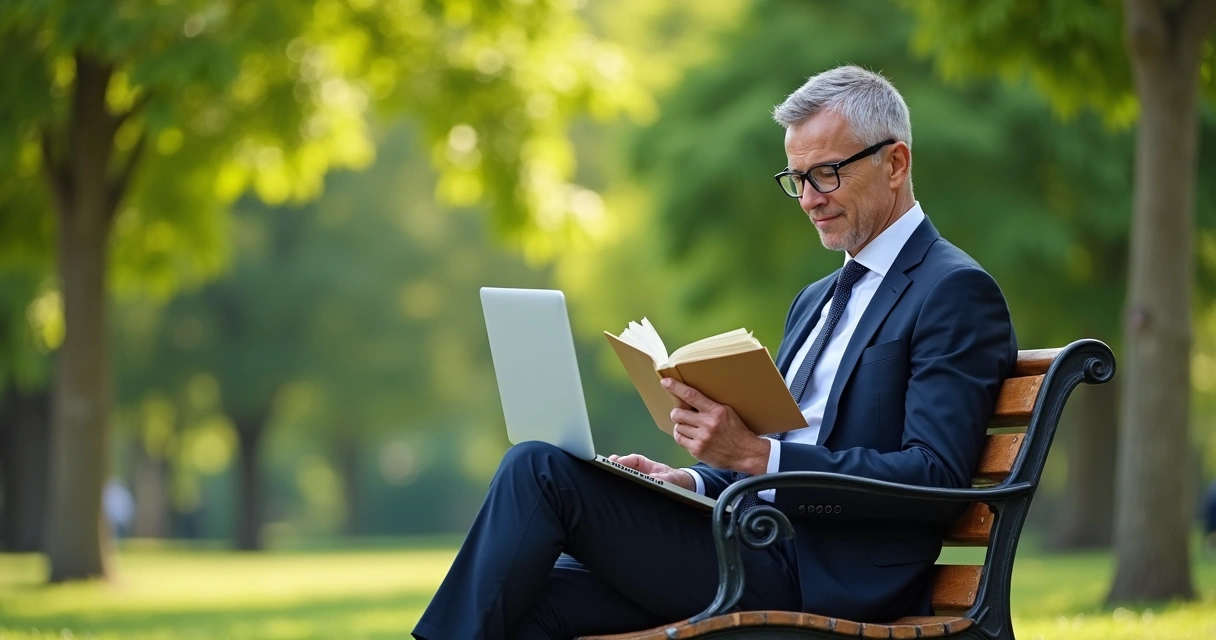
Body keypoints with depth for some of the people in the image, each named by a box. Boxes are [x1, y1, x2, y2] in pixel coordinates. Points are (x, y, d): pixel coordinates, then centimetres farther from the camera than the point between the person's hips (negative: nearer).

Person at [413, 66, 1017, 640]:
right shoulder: (818, 300, 26)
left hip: (827, 585, -8)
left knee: (539, 469, -16)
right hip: (765, 556, 8)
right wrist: (692, 482, 4)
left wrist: (755, 454, -21)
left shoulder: (956, 292, -3)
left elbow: (935, 475, -15)